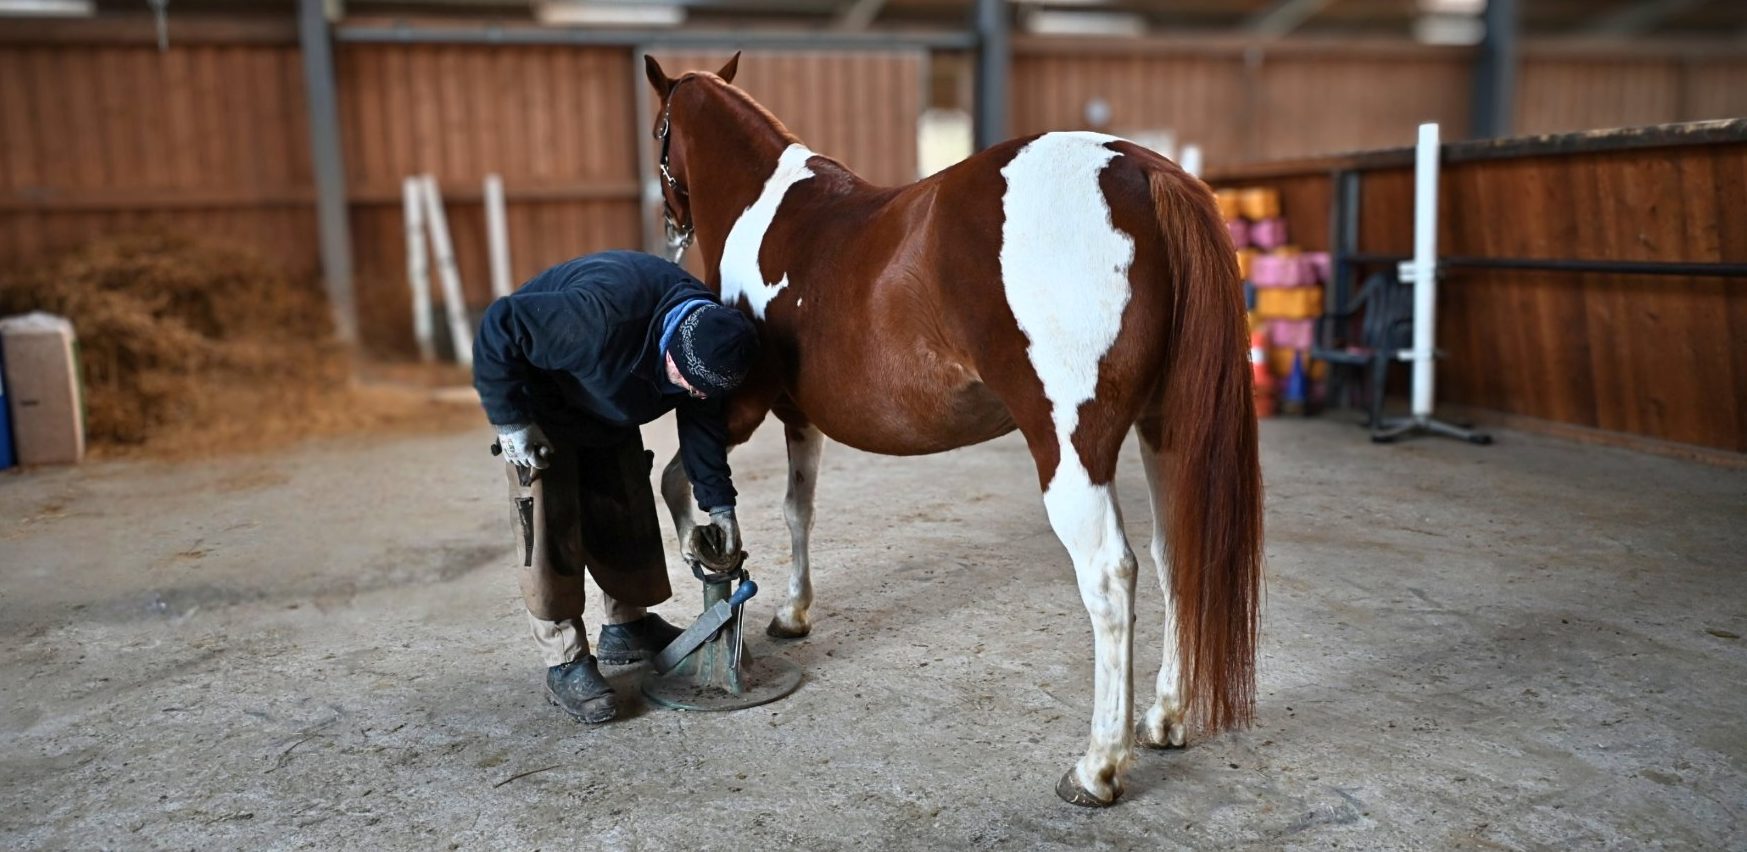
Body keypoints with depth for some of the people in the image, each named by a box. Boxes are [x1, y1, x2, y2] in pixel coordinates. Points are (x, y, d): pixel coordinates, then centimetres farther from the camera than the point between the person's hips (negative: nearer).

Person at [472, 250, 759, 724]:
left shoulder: (709, 333, -20)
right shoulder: (601, 318, -44)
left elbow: (703, 423, -5)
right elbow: (498, 329, -35)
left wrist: (719, 503, -5)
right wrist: (511, 421, -29)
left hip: (608, 410, 7)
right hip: (539, 406, -6)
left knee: (628, 511, 7)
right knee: (551, 526, -11)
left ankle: (627, 628, 25)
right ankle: (565, 664, -4)